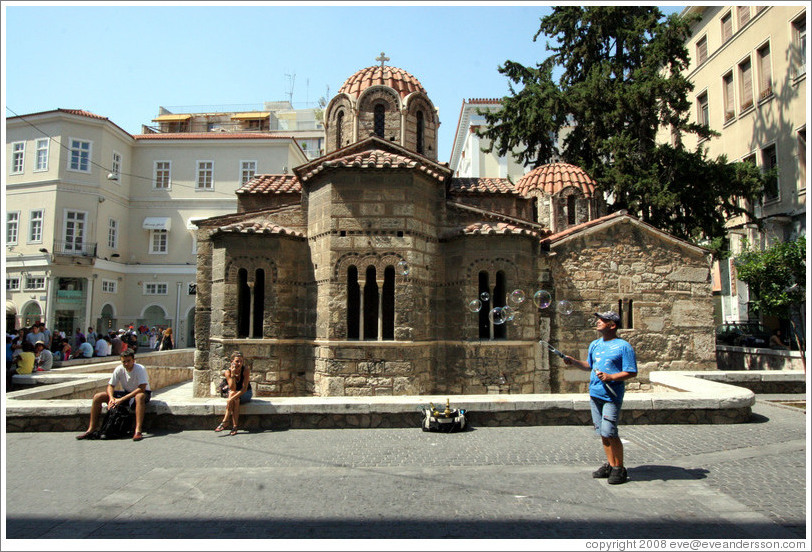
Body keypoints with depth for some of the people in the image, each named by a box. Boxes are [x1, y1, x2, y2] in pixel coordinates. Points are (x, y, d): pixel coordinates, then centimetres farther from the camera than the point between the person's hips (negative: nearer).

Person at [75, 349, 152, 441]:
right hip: (126, 393, 6)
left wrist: (122, 399, -34)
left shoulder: (140, 369, -23)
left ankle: (137, 431, -48)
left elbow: (142, 388, -31)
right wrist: (111, 398, -23)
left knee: (139, 397, -44)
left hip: (140, 393, -6)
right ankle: (91, 429, 0)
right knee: (97, 397, -6)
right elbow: (110, 385, -1)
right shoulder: (119, 369, -8)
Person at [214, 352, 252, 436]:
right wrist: (232, 374, -33)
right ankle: (234, 426, -34)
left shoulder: (246, 370, -21)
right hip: (233, 393, 2)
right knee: (234, 398, -33)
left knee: (233, 396, -32)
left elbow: (244, 388, -25)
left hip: (246, 394, -2)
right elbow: (232, 388, -24)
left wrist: (232, 398, -36)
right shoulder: (228, 372, -14)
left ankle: (224, 422, -28)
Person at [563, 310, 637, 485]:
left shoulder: (624, 346, -6)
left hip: (612, 395, -7)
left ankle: (619, 468, 6)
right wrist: (574, 362, 10)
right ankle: (610, 464, 23)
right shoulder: (595, 344, 14)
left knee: (609, 433, -9)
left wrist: (610, 377, -19)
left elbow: (632, 372, -9)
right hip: (595, 393, 7)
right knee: (602, 433, 11)